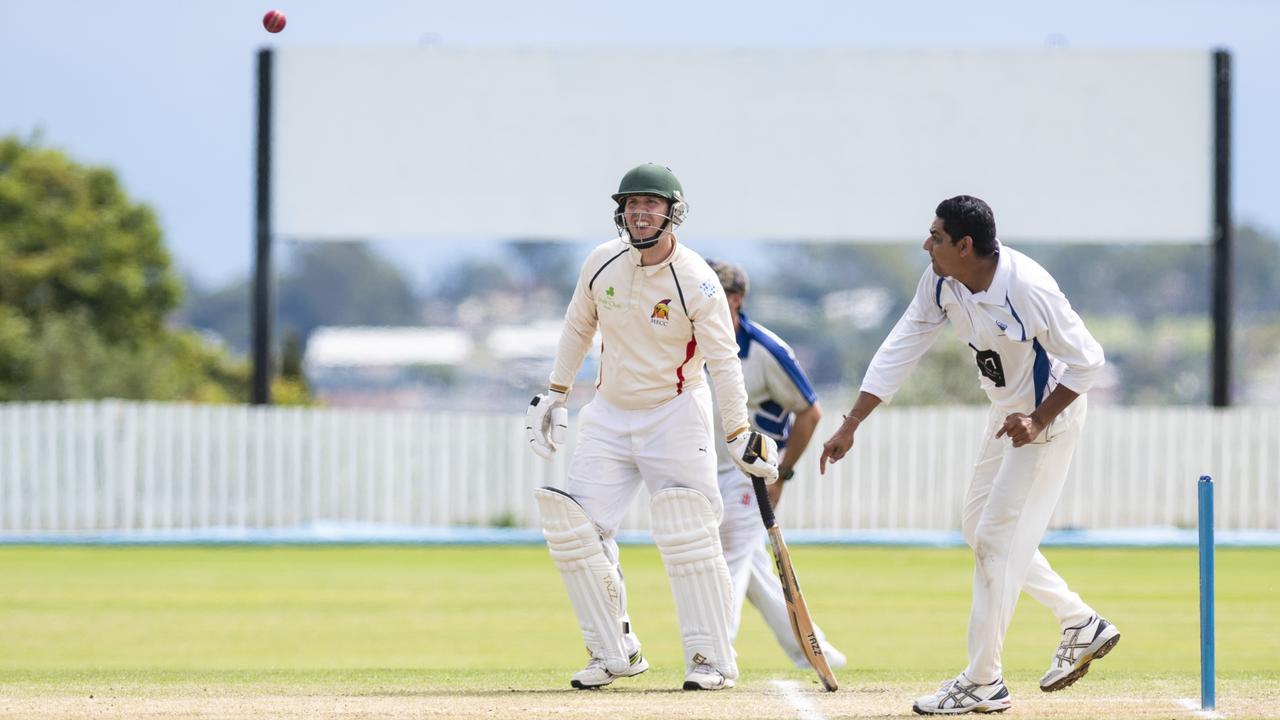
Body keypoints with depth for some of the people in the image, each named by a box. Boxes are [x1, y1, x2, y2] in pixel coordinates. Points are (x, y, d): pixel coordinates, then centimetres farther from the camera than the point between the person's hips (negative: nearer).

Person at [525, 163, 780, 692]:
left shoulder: (696, 282, -17)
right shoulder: (602, 263, -3)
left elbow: (723, 361, -17)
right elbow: (578, 327, 13)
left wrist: (739, 435, -22)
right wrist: (555, 394, 12)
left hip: (676, 414, -5)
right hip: (609, 413, 5)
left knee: (687, 537, -14)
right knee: (575, 528, -3)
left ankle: (712, 658, -5)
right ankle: (614, 652, 7)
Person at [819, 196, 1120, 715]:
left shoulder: (1028, 290, -31)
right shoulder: (941, 282, -10)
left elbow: (1086, 360, -23)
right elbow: (899, 352, -8)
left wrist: (1038, 421, -27)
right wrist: (850, 426, -12)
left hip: (1050, 414, -9)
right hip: (1006, 411, 9)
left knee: (997, 538, -9)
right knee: (978, 529, 15)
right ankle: (1081, 625, 25)